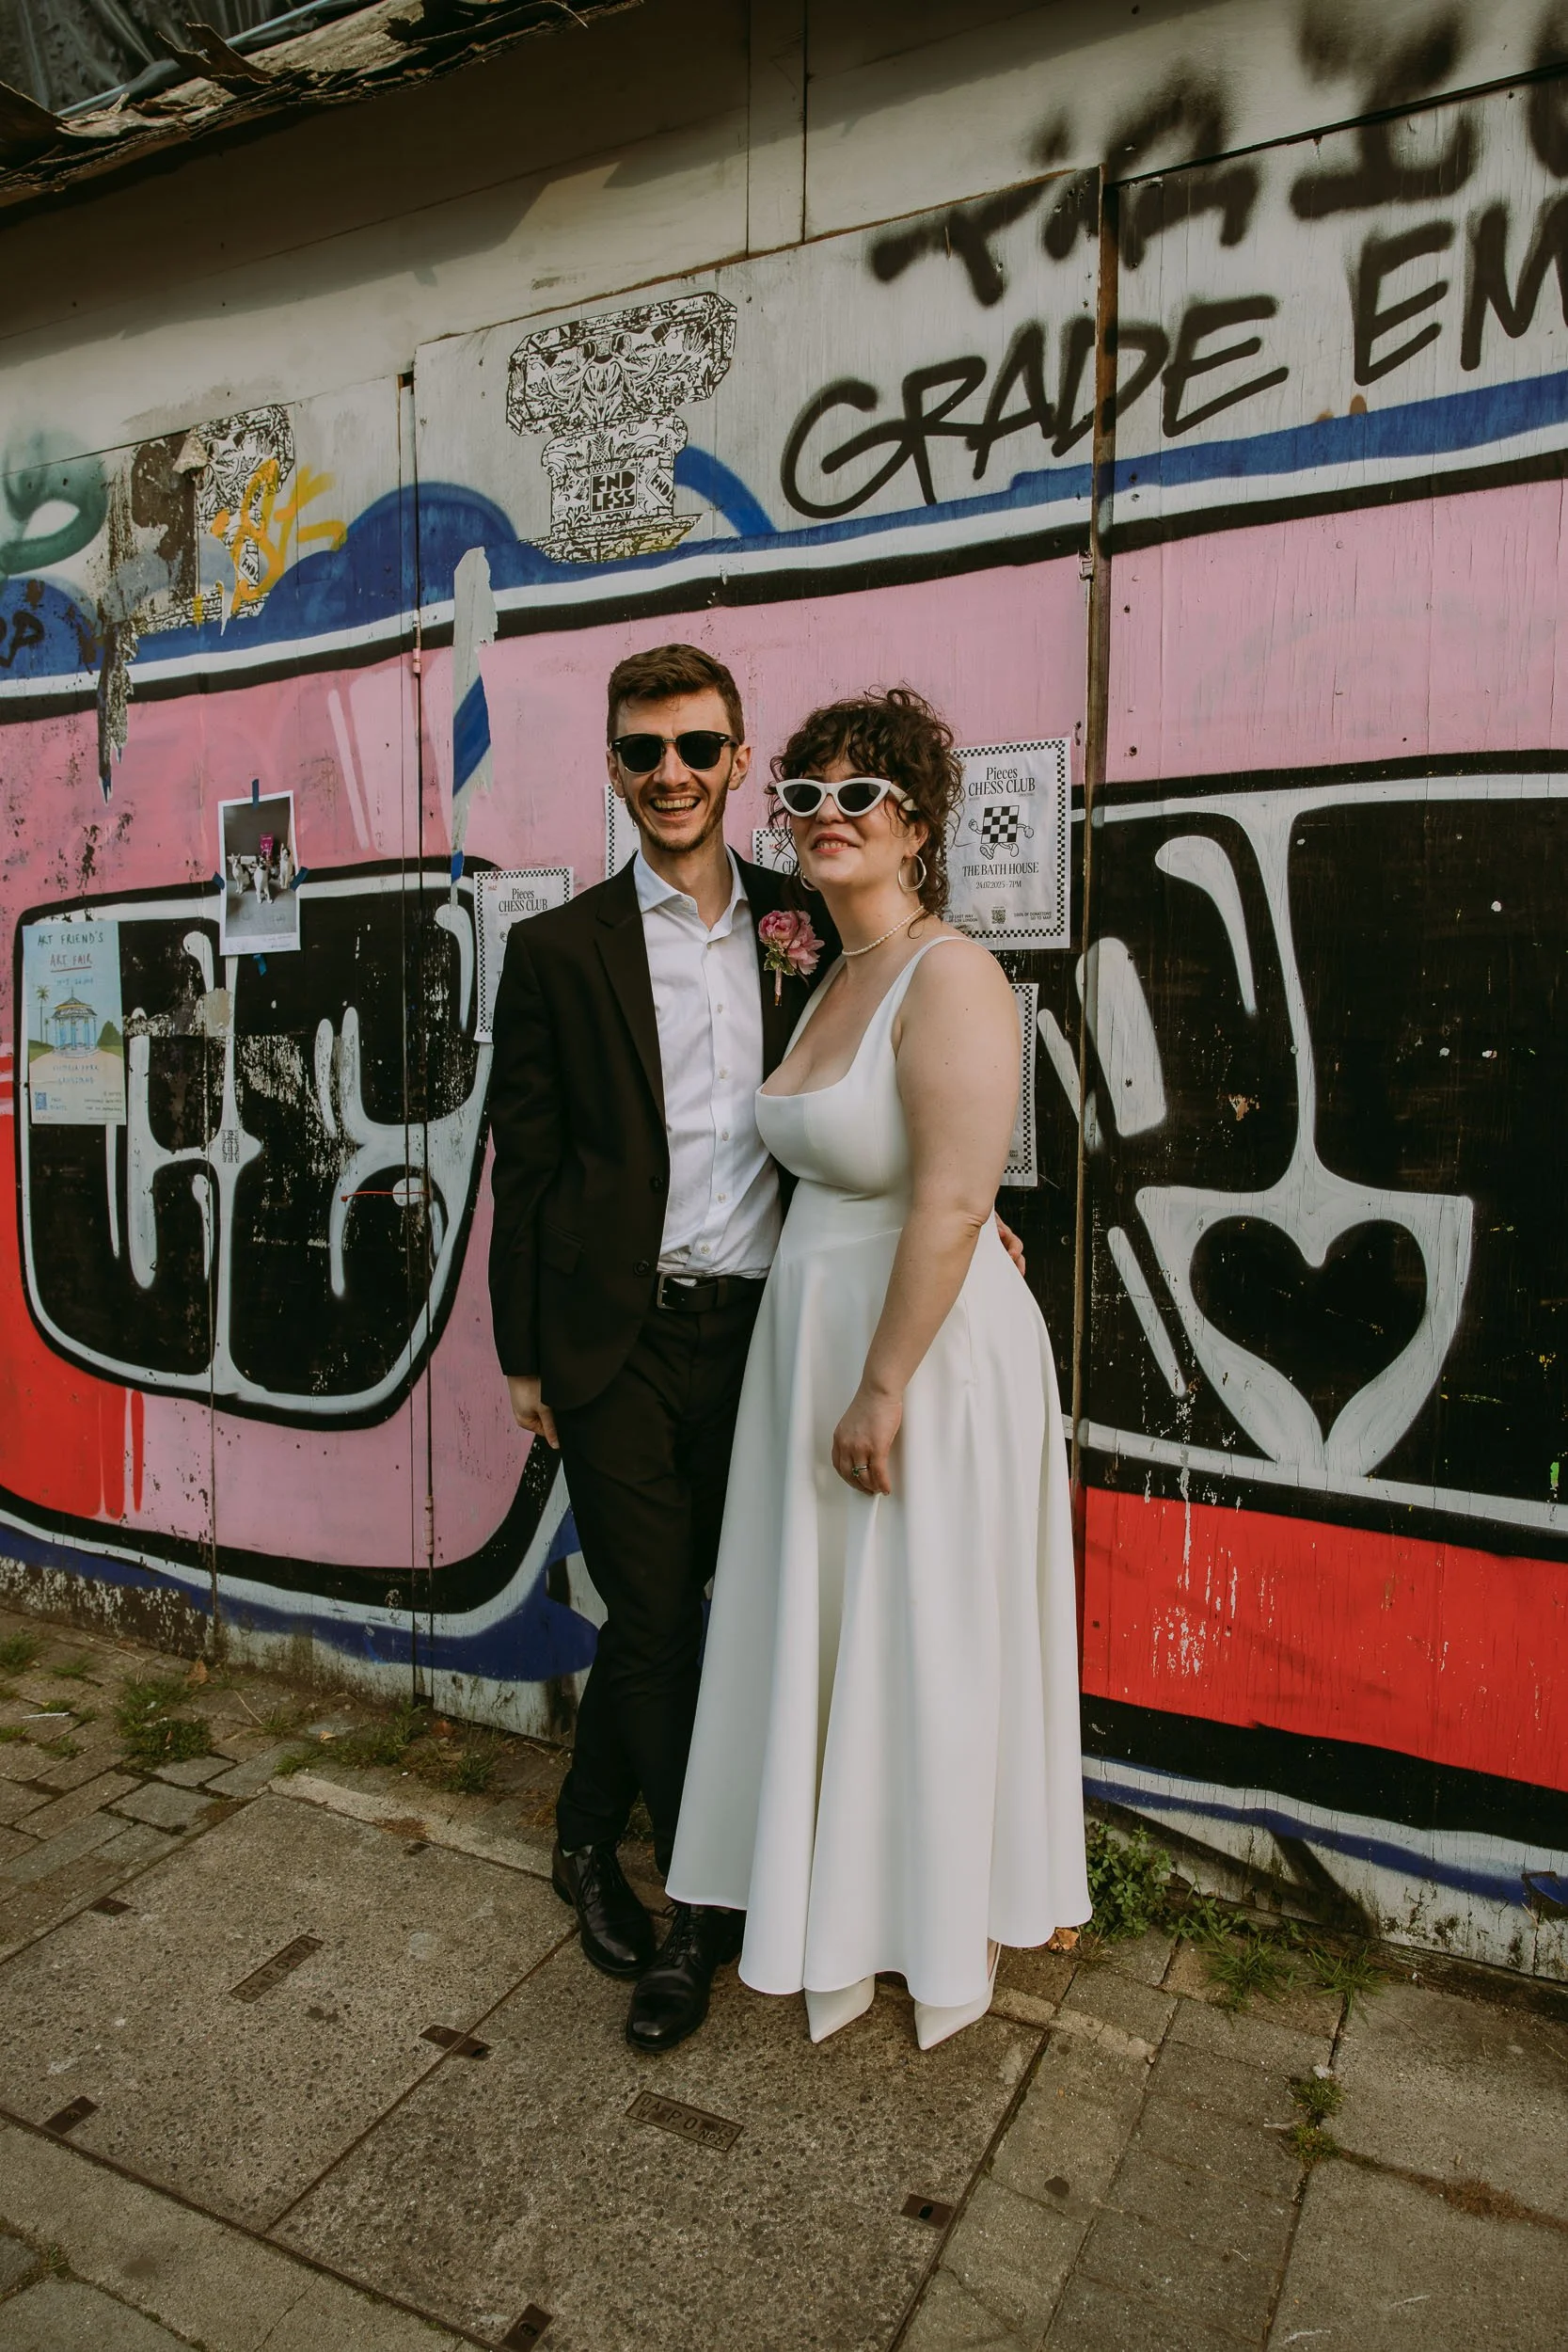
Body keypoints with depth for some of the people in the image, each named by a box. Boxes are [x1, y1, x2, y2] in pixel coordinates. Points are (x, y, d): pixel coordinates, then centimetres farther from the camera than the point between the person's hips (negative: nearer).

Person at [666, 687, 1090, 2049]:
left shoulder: (951, 976, -18)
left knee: (928, 1636, 8)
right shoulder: (827, 981, 10)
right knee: (825, 1630, 18)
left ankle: (955, 1933, 33)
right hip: (815, 1332, 8)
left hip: (926, 1346, -8)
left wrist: (884, 1387, -21)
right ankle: (847, 1909, 39)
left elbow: (953, 1203, -22)